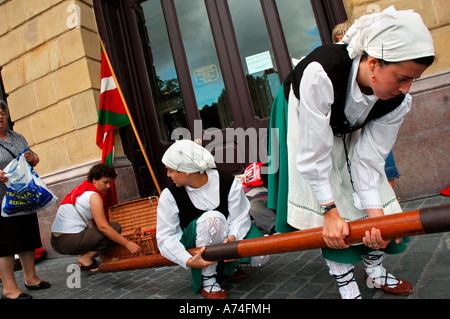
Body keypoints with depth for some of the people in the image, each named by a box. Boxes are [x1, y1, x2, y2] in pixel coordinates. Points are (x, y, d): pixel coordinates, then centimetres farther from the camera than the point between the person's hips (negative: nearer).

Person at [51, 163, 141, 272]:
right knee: (116, 227, -8)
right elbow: (103, 226, -16)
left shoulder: (79, 190, 20)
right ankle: (86, 258, -9)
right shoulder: (93, 195, -9)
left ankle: (84, 255, 9)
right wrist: (127, 243, -13)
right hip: (70, 242, -10)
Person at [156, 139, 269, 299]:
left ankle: (227, 264, 11)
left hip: (227, 236, 2)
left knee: (260, 256, -24)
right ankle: (206, 280, -19)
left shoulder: (229, 183, -15)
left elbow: (239, 219, -12)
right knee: (213, 218, -34)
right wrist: (188, 261, -31)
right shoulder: (170, 196, -13)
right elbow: (165, 238, -14)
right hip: (193, 243, -2)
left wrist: (233, 237, -35)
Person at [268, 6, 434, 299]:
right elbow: (314, 152, -38)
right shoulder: (320, 74, -43)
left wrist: (376, 214, -30)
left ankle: (375, 271, 23)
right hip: (303, 116, -4)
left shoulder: (399, 100, -26)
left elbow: (369, 157, -22)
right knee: (321, 202, -14)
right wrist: (329, 211, -33)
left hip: (349, 130, 5)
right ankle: (346, 285, 2)